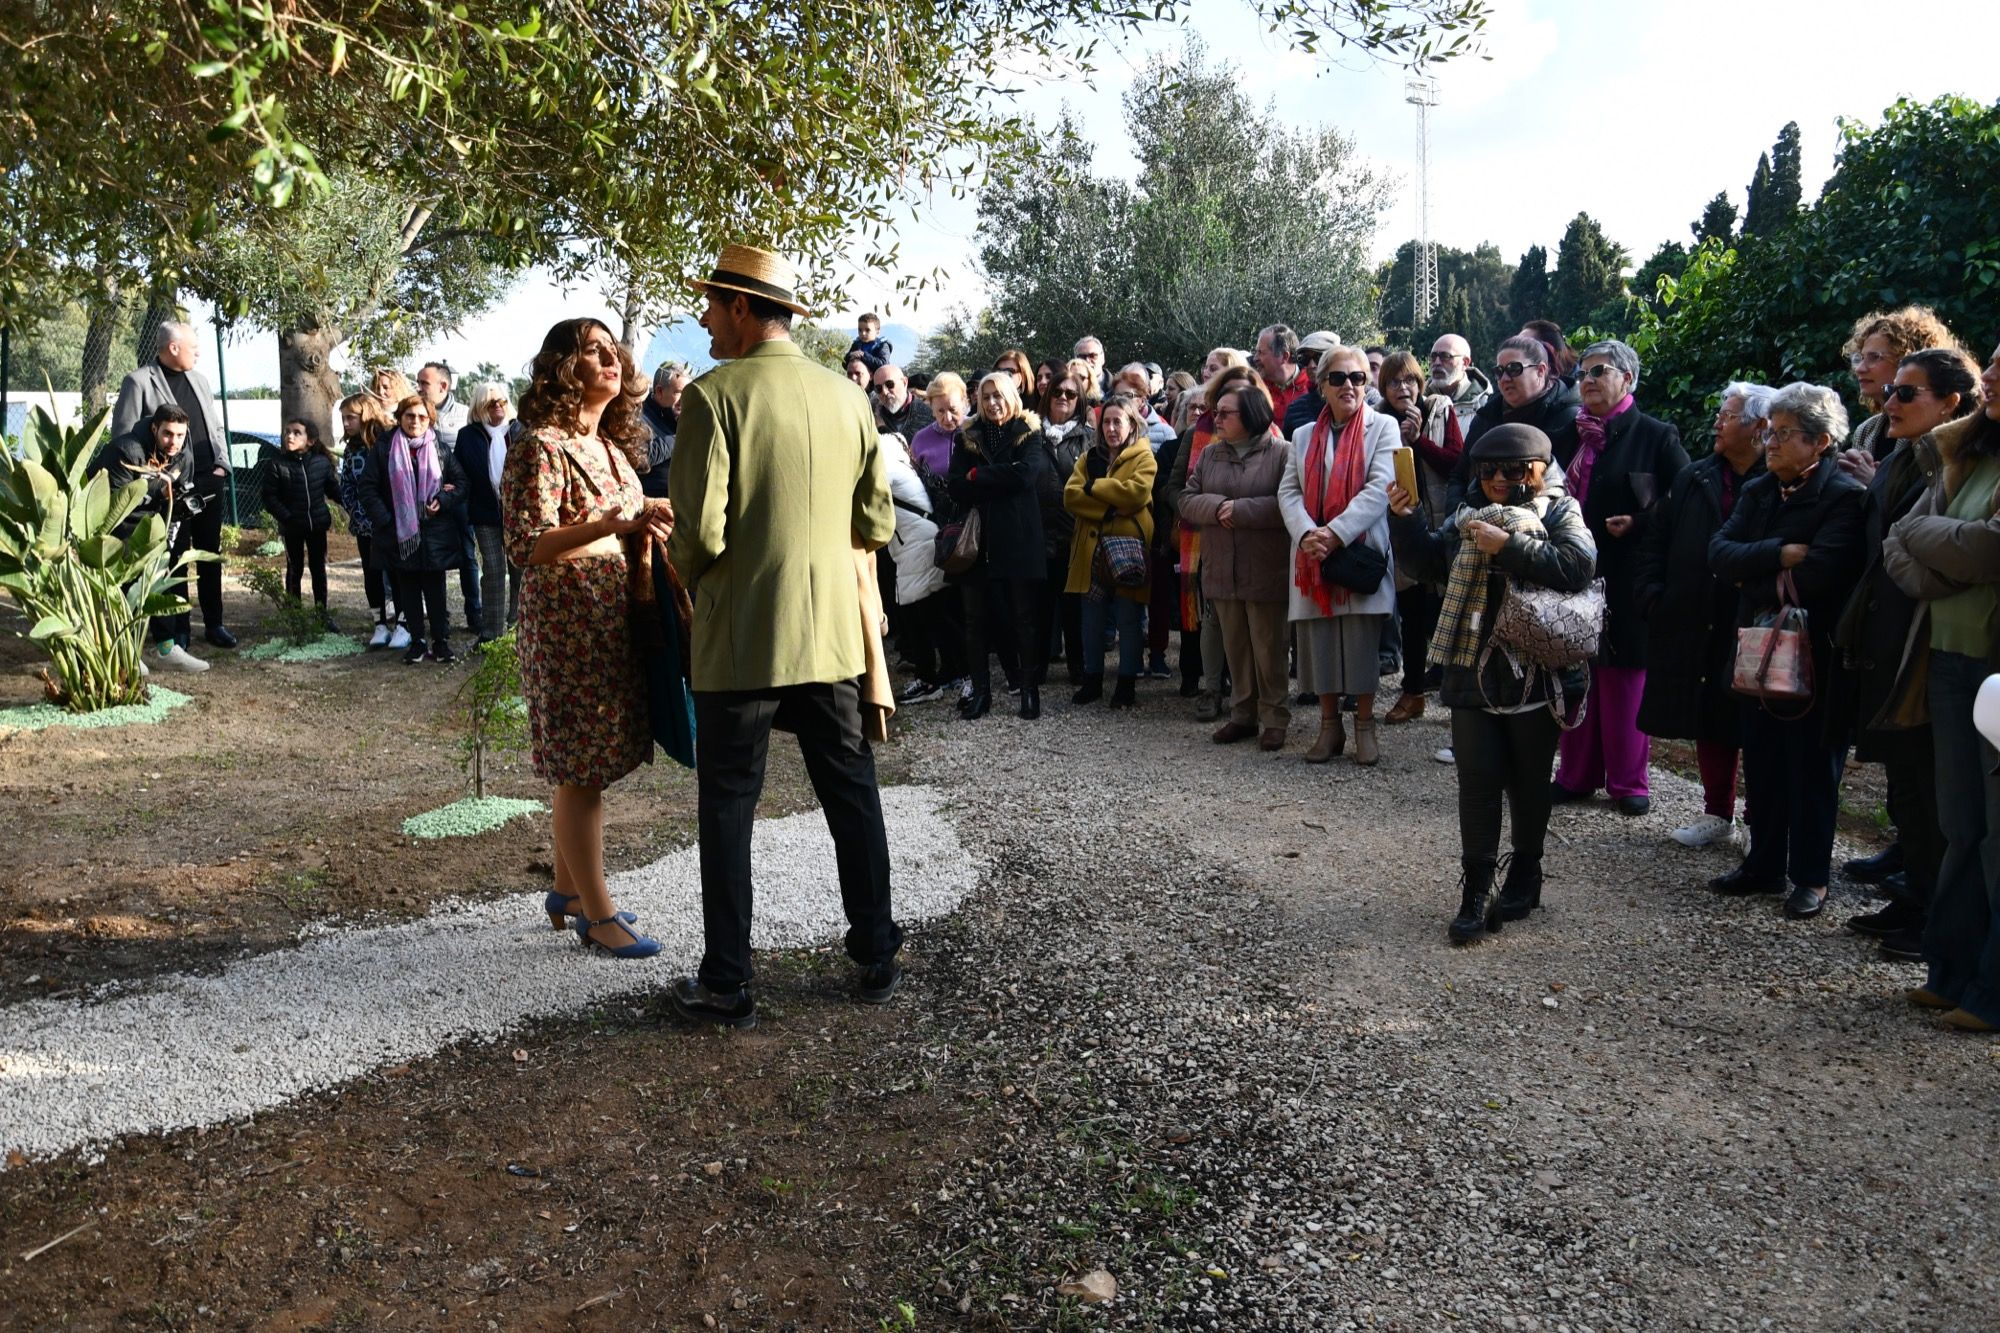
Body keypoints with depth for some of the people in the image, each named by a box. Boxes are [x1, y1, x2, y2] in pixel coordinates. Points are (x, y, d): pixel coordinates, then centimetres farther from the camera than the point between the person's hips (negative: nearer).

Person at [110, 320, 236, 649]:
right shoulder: (139, 382, -6)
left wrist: (222, 463, 4)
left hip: (209, 484, 5)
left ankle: (214, 623, 18)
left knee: (210, 558, 10)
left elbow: (216, 426, 19)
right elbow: (123, 435, -8)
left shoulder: (199, 380, 14)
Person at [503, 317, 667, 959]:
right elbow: (526, 545, -20)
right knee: (582, 768, -2)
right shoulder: (541, 446, -12)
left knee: (583, 763, 16)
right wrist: (617, 524, -28)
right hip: (568, 622, -9)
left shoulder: (611, 445, 14)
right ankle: (598, 914, 7)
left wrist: (650, 522, 2)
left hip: (613, 618, 9)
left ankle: (568, 889, 29)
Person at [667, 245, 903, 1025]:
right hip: (831, 632, 5)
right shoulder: (847, 397, 5)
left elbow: (698, 529, -16)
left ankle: (726, 984, 12)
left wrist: (692, 576, 5)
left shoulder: (715, 396, -11)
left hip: (741, 637, -4)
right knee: (850, 792, 14)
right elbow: (877, 523, 8)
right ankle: (877, 957, 23)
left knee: (728, 806, 6)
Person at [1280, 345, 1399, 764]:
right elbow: (1288, 491, 5)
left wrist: (1336, 534, -19)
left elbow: (1379, 489, -9)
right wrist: (1306, 534, -15)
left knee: (1362, 643, -2)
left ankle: (1365, 725, 11)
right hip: (1312, 556, 3)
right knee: (1319, 642, 5)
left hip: (1362, 554, -3)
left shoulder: (1383, 427, 3)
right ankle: (1330, 725, 17)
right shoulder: (1304, 435, 15)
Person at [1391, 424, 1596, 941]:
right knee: (1477, 781, 1)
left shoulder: (1559, 513, -3)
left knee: (1529, 782, 11)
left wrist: (1509, 545, -24)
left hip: (1536, 676, -3)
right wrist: (1406, 520, -4)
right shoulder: (1468, 516, 11)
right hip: (1473, 673, 3)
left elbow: (1577, 566, -19)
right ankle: (1476, 889, 7)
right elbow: (1428, 563, 11)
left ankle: (1524, 877, 27)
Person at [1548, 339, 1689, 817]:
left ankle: (1628, 780, 15)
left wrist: (1638, 523, -17)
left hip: (1624, 580, -5)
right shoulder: (1567, 437, 11)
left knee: (1624, 680, 3)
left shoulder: (1655, 436, -4)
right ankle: (1577, 773, 21)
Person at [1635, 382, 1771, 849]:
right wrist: (1651, 596, 1)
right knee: (1708, 721, 13)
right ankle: (1718, 814, 26)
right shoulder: (1692, 480, 9)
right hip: (1696, 628, 5)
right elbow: (1655, 543, 11)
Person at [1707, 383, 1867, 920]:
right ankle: (1764, 864, 26)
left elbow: (1821, 573, -26)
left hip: (1813, 655, -6)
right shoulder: (1758, 491, 9)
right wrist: (1781, 554, -19)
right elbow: (1720, 553, -5)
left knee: (1811, 767, 5)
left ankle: (1811, 877, 16)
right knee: (1762, 762, 13)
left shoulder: (1844, 496, -12)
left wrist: (1759, 577, -10)